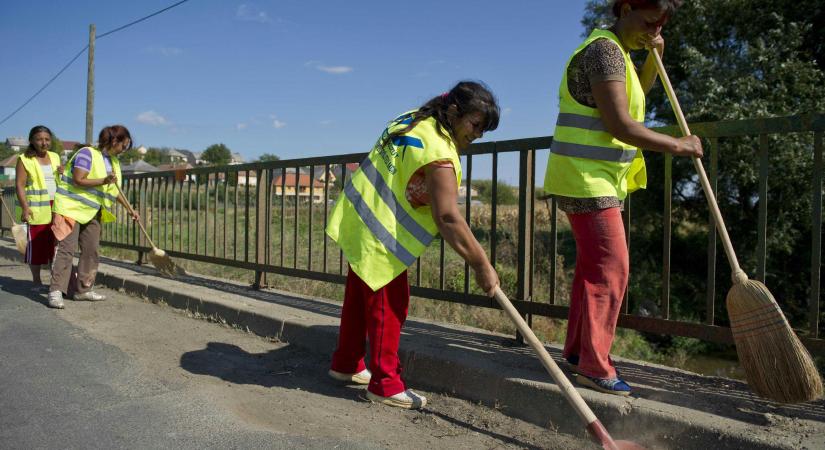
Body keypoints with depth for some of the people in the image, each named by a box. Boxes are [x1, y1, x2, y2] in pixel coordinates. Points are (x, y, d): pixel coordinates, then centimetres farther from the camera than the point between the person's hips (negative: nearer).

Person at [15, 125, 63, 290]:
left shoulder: (55, 157, 14)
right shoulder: (25, 159, -1)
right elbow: (20, 185, -7)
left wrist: (63, 173, -1)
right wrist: (24, 207, -18)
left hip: (56, 208, 4)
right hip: (37, 210, -4)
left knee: (56, 244, 5)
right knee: (36, 244, 1)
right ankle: (36, 281, 10)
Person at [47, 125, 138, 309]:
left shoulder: (114, 162, 12)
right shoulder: (87, 153, -12)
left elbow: (114, 190, 20)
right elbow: (78, 180, -20)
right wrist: (103, 181, -26)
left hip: (92, 212, 8)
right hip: (71, 207, -8)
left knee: (91, 250, 6)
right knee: (67, 248, -13)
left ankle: (83, 289, 14)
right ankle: (56, 291, -11)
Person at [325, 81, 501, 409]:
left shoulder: (416, 120, 7)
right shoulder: (438, 151, -24)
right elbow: (447, 217, -29)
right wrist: (481, 265, -23)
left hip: (358, 221, 11)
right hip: (378, 234, -11)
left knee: (360, 295, 19)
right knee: (389, 304, -2)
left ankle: (346, 364, 35)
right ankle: (385, 384, 8)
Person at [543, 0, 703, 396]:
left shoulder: (616, 52, 18)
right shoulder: (604, 49, -14)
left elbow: (636, 94, 32)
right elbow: (620, 125, -21)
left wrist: (654, 55, 16)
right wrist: (678, 145, -11)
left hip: (597, 181, 10)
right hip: (586, 180, -10)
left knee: (592, 267, 14)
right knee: (610, 269, -10)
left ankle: (577, 351, 24)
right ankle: (594, 367, -3)